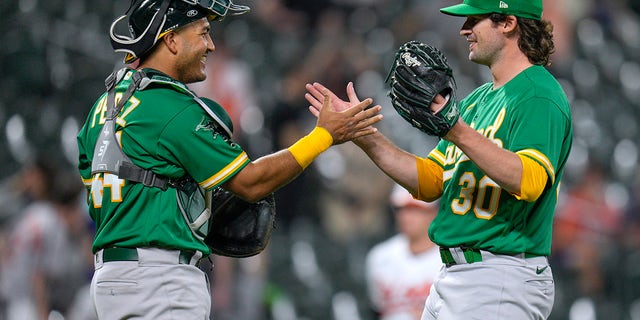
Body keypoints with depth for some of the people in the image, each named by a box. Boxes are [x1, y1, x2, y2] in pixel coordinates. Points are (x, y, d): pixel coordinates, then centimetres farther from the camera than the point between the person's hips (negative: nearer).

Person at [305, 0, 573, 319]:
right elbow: (429, 181, 18)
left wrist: (459, 133, -33)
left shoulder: (539, 97, -11)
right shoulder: (477, 100, 20)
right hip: (453, 276, 9)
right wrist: (364, 134, 12)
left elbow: (528, 181, -26)